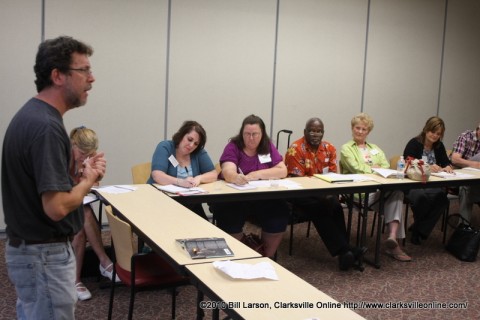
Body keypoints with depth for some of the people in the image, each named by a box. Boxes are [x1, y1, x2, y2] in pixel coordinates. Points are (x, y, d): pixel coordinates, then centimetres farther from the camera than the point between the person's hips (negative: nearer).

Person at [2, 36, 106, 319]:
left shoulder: (33, 114, 6)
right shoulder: (46, 127, -25)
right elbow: (56, 207, -29)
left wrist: (80, 174, 2)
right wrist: (89, 179, -11)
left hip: (32, 249, 10)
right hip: (44, 255, -10)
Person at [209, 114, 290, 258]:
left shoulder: (268, 146, 4)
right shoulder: (233, 146, -6)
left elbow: (282, 171, -5)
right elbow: (228, 172, -23)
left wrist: (257, 174, -17)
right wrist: (235, 177, -47)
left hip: (264, 197, 3)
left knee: (280, 212, -24)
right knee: (230, 215, -32)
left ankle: (268, 257, -3)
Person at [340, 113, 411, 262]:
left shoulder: (375, 148, 28)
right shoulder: (346, 148, 11)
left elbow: (386, 167, 10)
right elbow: (356, 168, -7)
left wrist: (367, 168, -7)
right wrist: (375, 168, 3)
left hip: (380, 187, 5)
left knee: (397, 190, -30)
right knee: (395, 188, -30)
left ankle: (393, 237, -37)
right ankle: (393, 241, -25)